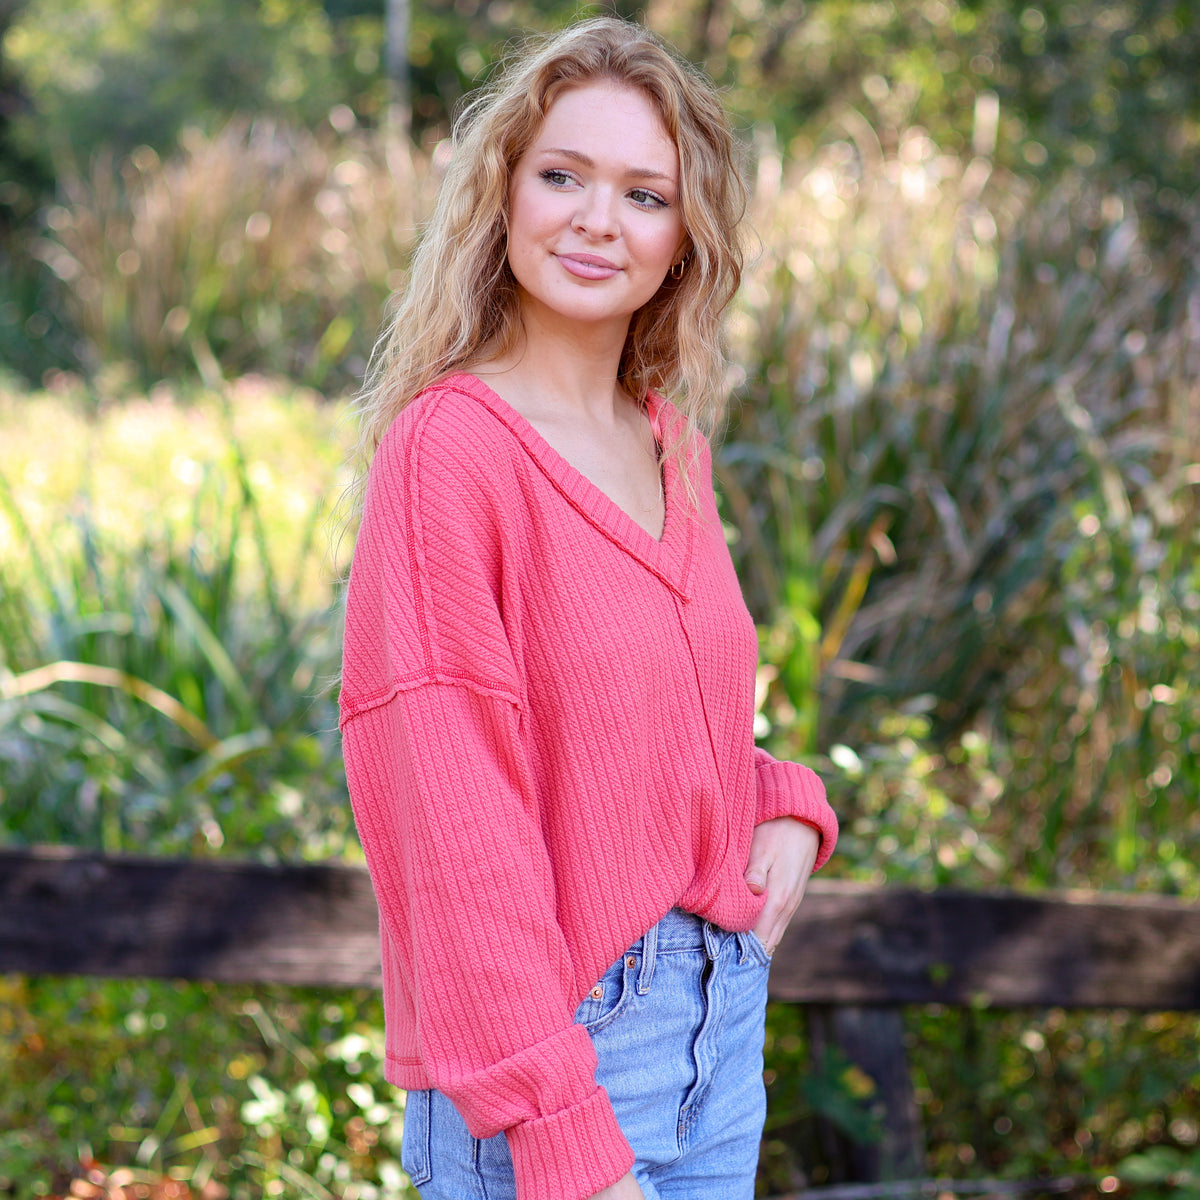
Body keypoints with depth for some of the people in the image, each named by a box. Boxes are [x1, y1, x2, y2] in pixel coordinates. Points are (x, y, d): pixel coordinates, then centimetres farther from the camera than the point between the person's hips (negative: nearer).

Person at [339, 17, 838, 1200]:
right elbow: (452, 824, -19)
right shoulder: (448, 449, -15)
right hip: (550, 1027, -7)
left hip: (722, 1005, 7)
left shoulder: (671, 443, 7)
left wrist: (785, 805, -2)